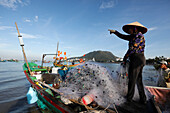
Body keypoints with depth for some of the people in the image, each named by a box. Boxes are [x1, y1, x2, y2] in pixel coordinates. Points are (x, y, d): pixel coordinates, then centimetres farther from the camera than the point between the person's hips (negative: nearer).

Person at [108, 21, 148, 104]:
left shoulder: (139, 35, -9)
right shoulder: (134, 36, 17)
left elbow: (132, 48, -17)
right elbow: (123, 37, 26)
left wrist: (125, 58, -8)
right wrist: (115, 31, 21)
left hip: (136, 59, -10)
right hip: (140, 60, 10)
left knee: (132, 80, 1)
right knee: (139, 81, 15)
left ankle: (129, 98, 16)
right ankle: (143, 99, 25)